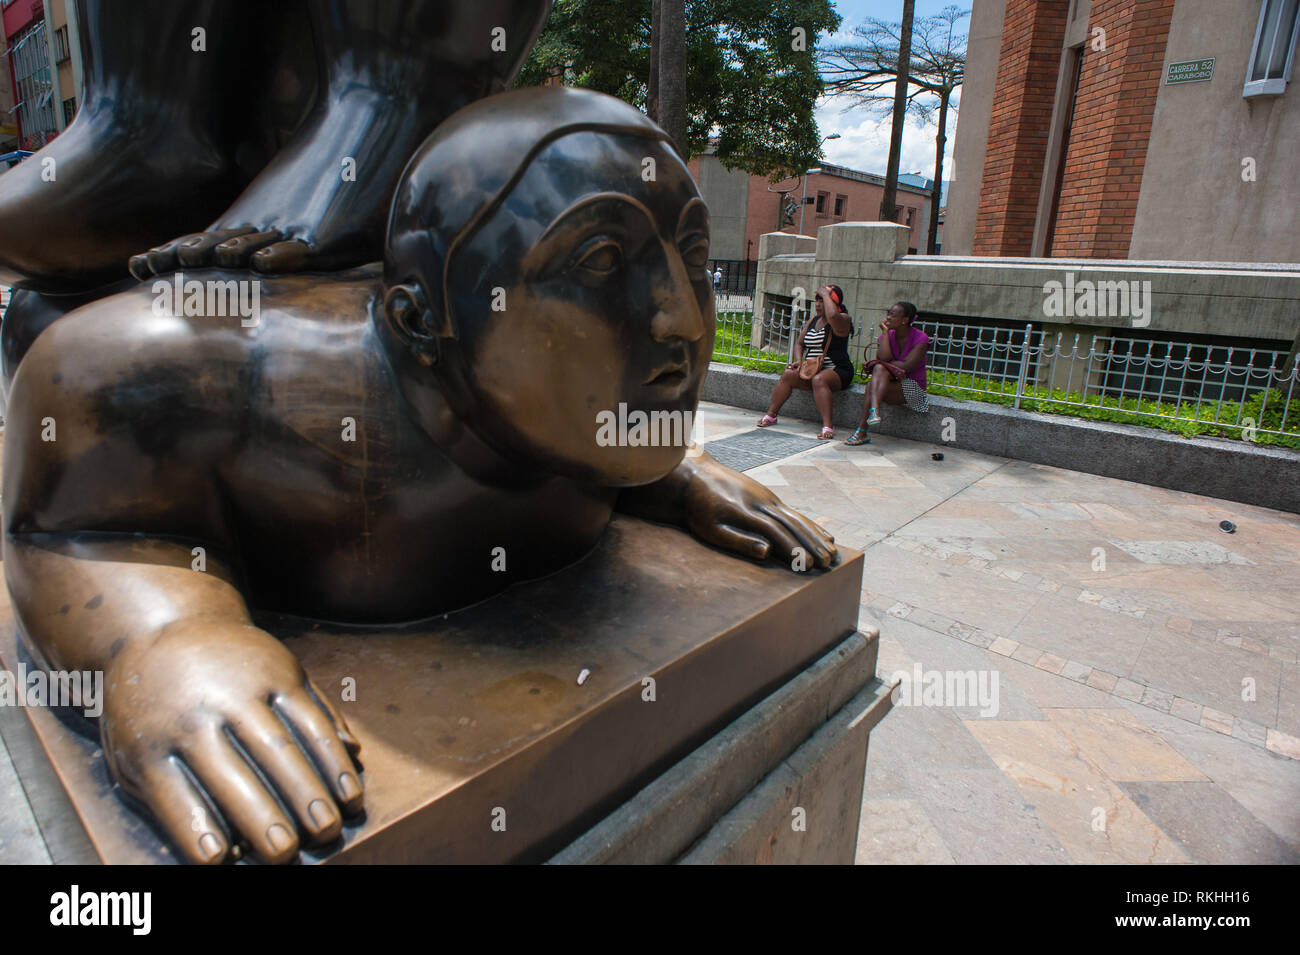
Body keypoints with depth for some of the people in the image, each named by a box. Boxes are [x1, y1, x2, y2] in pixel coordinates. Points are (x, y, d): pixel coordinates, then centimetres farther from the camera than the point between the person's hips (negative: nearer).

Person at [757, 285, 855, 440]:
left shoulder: (842, 320, -8)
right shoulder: (813, 321, 15)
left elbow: (833, 315, -34)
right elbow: (799, 344, 21)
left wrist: (826, 294, -18)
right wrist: (799, 360, 0)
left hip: (836, 371, -6)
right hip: (811, 369, 7)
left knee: (819, 379, -37)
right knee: (787, 375, -17)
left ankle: (827, 426, -42)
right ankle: (771, 415, -10)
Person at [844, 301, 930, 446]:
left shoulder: (921, 338, -9)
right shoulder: (887, 334, 5)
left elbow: (907, 366, -19)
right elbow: (883, 358, -14)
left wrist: (883, 364, -12)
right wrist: (885, 332, -12)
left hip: (912, 386, -4)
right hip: (890, 381, 4)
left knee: (871, 386, -30)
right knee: (879, 368, -31)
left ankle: (862, 431, -37)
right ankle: (874, 411, -44)